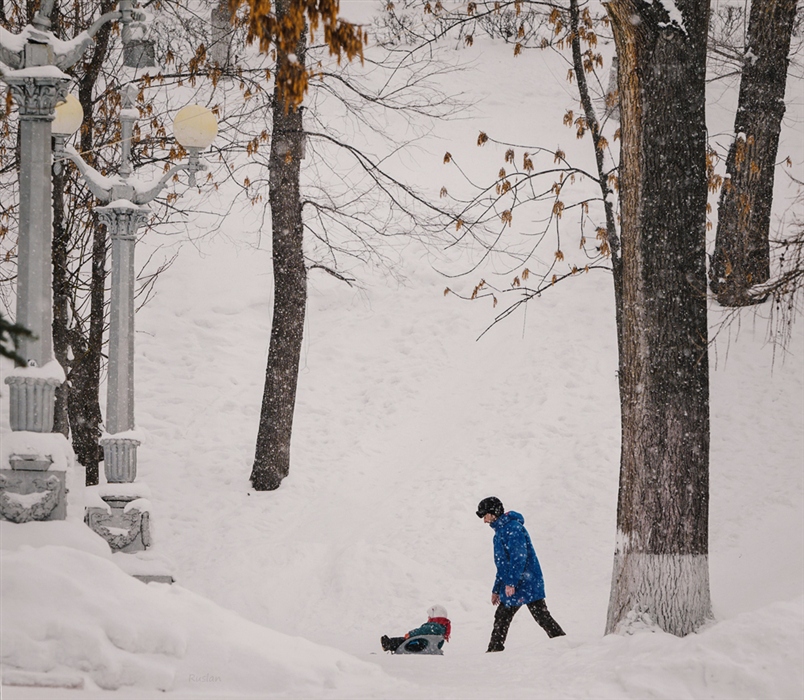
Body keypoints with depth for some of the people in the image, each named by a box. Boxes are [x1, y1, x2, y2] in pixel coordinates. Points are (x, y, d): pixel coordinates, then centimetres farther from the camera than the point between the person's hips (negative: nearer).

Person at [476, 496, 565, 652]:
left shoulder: (513, 528, -13)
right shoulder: (500, 531, 19)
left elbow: (518, 557, -21)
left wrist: (510, 583, -25)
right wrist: (496, 590, 27)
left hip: (526, 582, -10)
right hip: (510, 587, 10)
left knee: (542, 616, -10)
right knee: (501, 617, 10)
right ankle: (494, 650, 15)